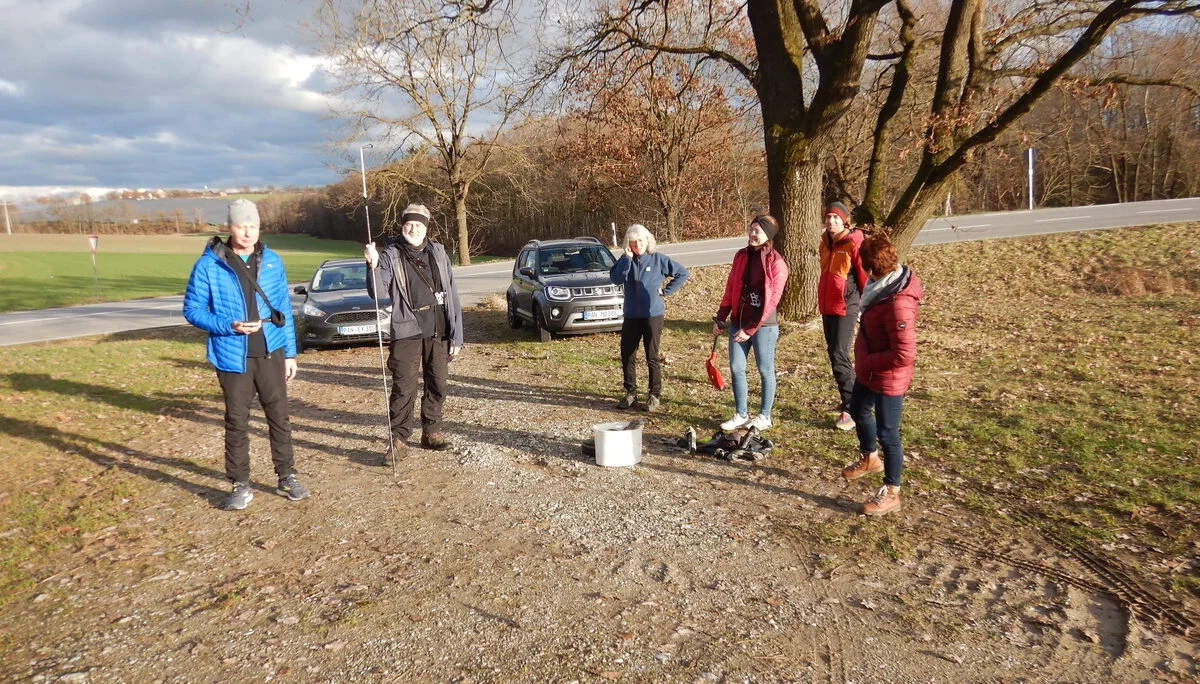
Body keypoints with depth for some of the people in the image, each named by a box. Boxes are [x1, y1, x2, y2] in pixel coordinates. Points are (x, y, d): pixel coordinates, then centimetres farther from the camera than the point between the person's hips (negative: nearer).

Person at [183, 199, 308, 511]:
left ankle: (286, 477, 21)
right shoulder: (209, 265, -5)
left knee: (279, 416, 7)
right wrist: (230, 326, -18)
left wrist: (290, 353, 7)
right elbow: (192, 309, -2)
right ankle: (241, 484, 20)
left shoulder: (272, 261, 5)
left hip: (270, 353, 2)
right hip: (233, 356, -2)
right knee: (237, 422, 7)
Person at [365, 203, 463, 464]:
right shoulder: (391, 255, -1)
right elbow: (376, 291, -13)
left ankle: (432, 432, 25)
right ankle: (398, 440, 5)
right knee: (404, 388, -4)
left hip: (438, 332, 3)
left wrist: (456, 335, 3)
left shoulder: (438, 252, 6)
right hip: (407, 332, -3)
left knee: (437, 384, 10)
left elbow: (452, 295, 6)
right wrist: (373, 266, -32)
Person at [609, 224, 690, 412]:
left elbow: (683, 273, 2)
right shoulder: (625, 260, 4)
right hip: (631, 316, 3)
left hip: (653, 315, -3)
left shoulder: (659, 259, -3)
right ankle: (630, 393, 21)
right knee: (627, 355, 6)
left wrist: (666, 291, -2)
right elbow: (616, 278, -13)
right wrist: (627, 258, -18)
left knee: (652, 357, 2)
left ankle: (655, 395, 14)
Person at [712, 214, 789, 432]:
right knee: (736, 368, 8)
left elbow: (772, 300, -13)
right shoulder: (741, 256, 7)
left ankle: (764, 416, 21)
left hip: (764, 325, -6)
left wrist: (750, 329, -15)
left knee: (765, 370, 7)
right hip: (738, 322, 6)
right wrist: (720, 318, 6)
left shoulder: (776, 263, -10)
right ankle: (741, 415, 21)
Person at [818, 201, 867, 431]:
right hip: (827, 307, 8)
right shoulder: (826, 243, 12)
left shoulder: (854, 243, -12)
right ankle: (849, 399, 29)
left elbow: (865, 275, -12)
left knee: (839, 357, -11)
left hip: (845, 308, -8)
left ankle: (851, 408, -3)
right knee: (834, 354, 14)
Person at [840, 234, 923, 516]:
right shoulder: (887, 284, -3)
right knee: (858, 409, 28)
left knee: (887, 432, 4)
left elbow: (904, 355, -33)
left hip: (888, 378, -10)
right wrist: (864, 361, 5)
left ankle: (891, 493, 22)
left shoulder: (898, 303, -32)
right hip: (868, 372, 10)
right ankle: (869, 458, 53)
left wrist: (868, 361, -20)